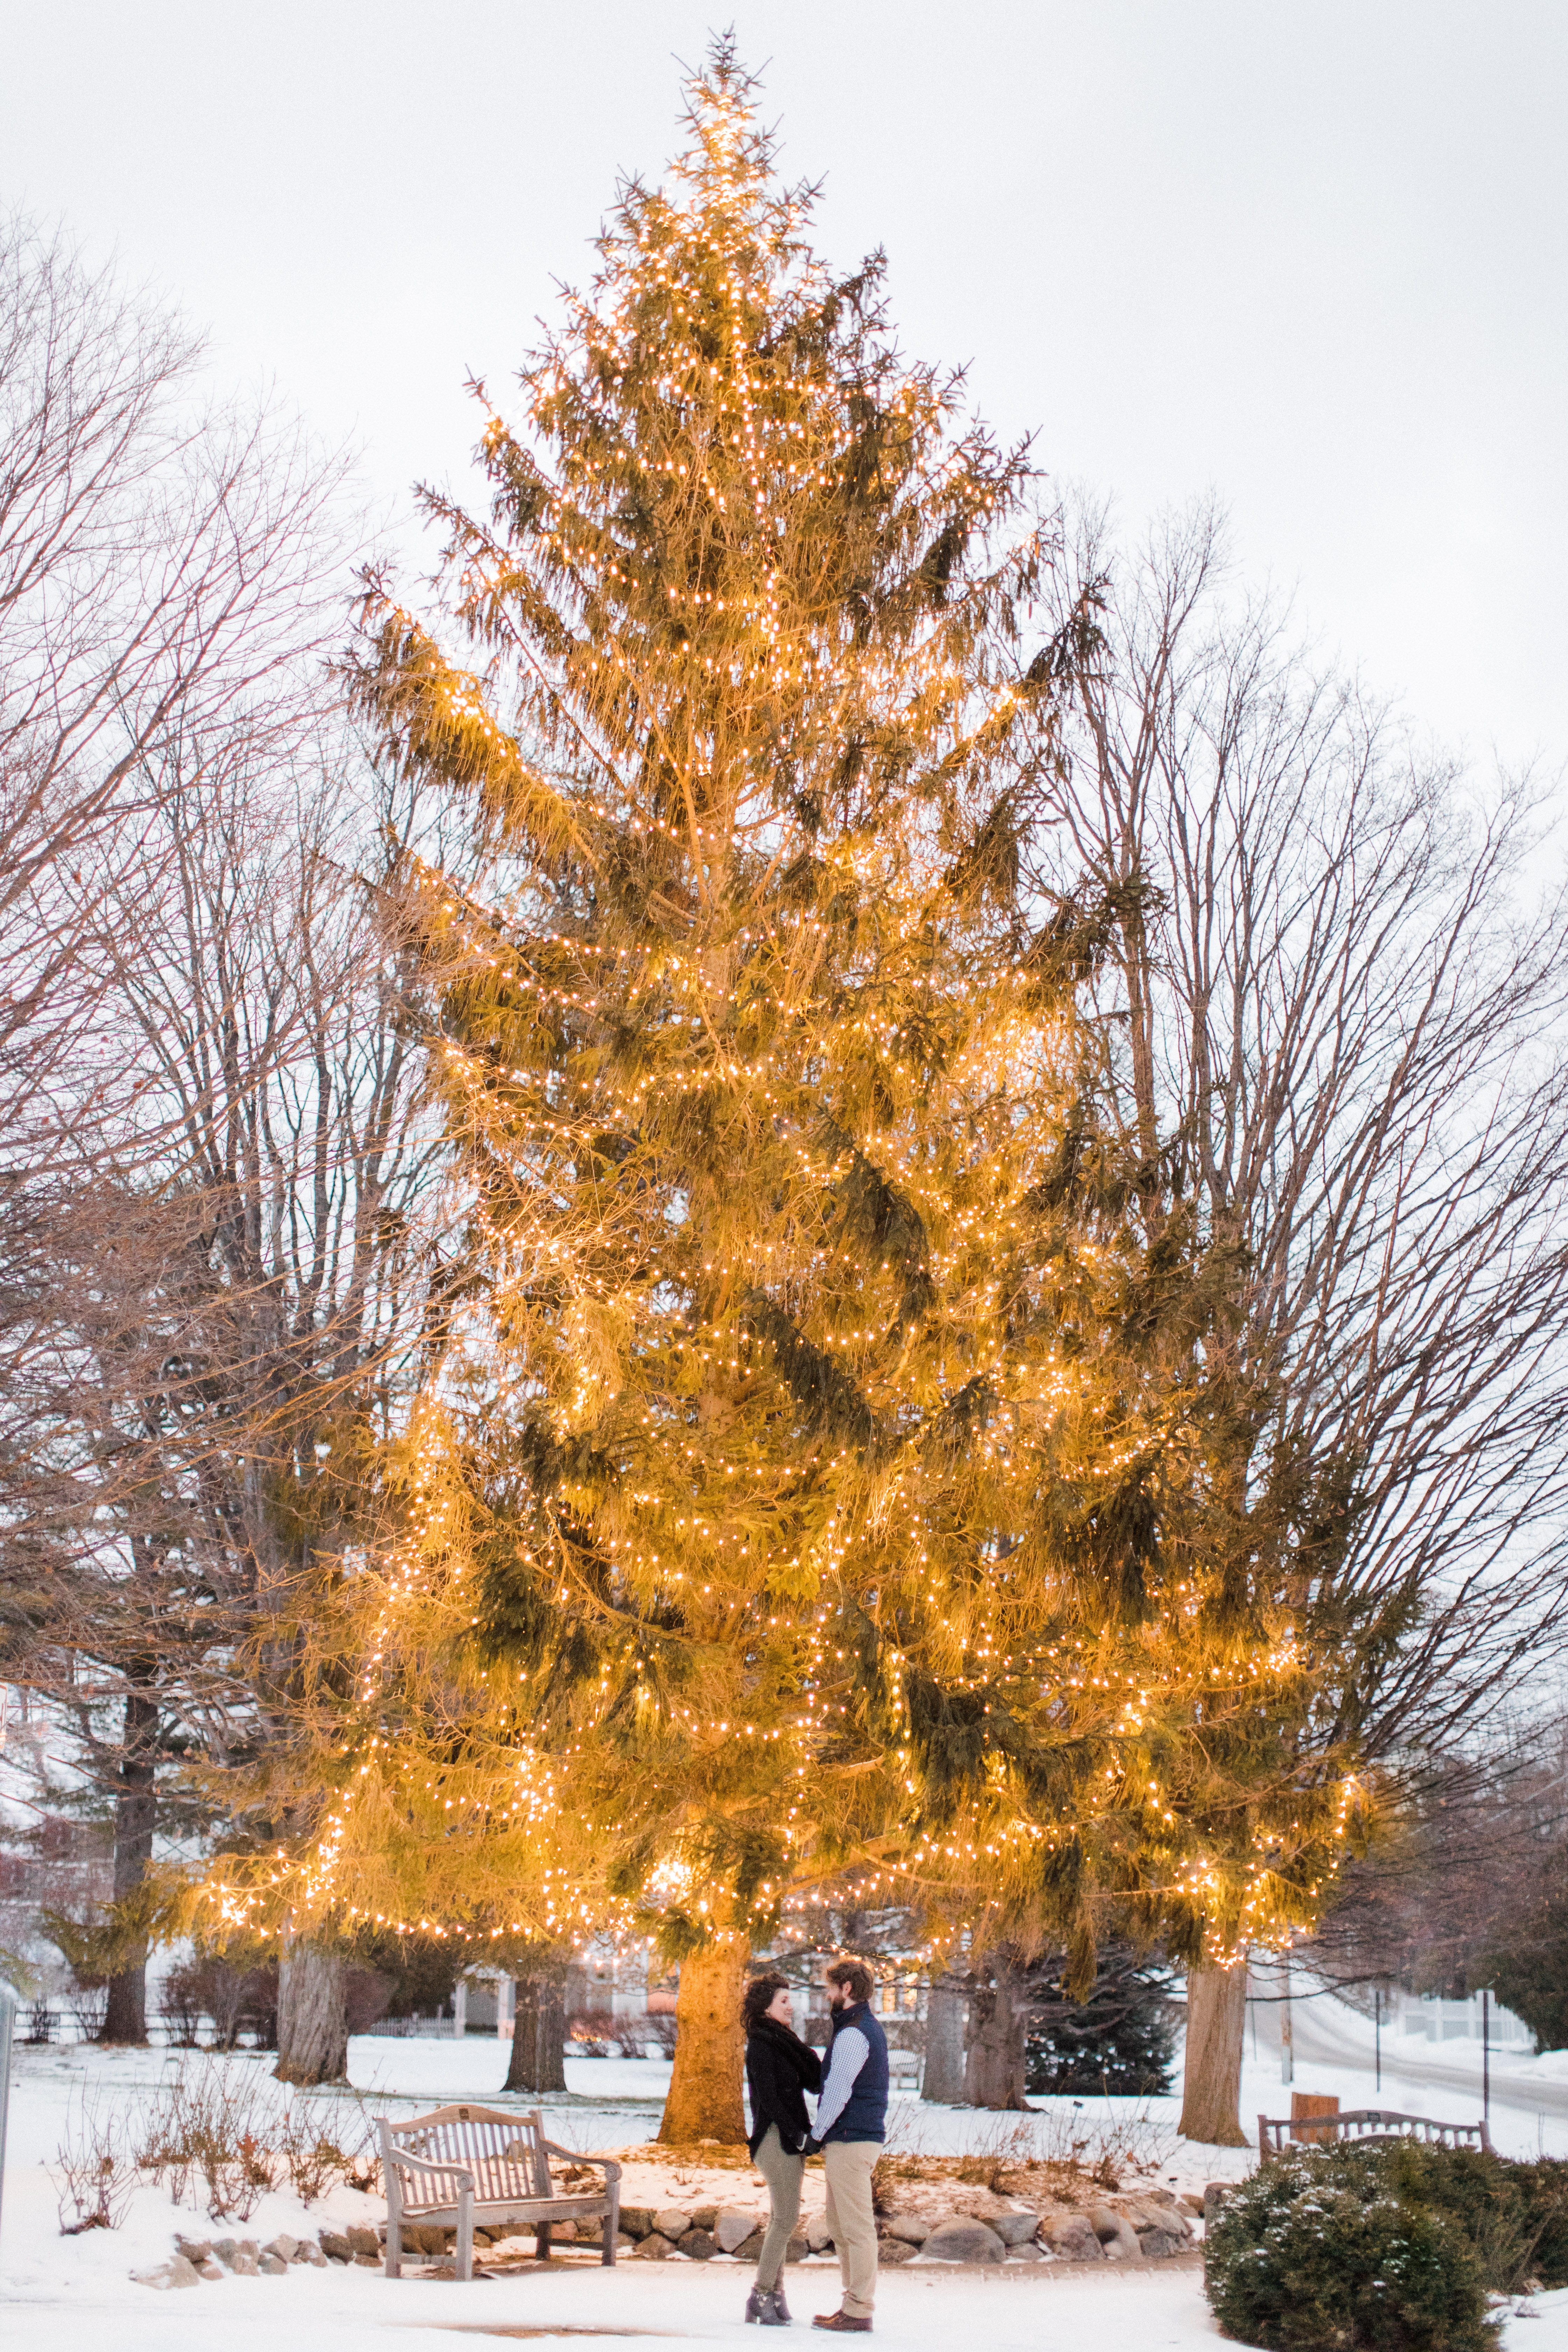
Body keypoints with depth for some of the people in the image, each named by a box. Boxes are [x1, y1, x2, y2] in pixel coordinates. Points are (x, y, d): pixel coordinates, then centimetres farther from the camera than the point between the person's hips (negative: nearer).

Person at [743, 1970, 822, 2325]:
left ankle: (773, 2294, 11)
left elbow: (814, 2080, 12)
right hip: (776, 2138, -9)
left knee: (780, 2219, 8)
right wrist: (798, 2133, -16)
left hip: (790, 2139, 9)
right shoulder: (761, 2046, -10)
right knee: (786, 2218, -10)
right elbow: (768, 2098, -16)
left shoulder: (783, 2042, 17)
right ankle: (762, 2295, -7)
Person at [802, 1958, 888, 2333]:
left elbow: (838, 2092, -19)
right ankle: (853, 2302, 20)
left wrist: (817, 2135, -8)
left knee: (857, 2226, -7)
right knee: (838, 2222, 16)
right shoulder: (870, 2028, 18)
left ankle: (858, 2312, -5)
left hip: (850, 2140, -10)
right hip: (866, 2135, 10)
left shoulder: (852, 2035, -15)